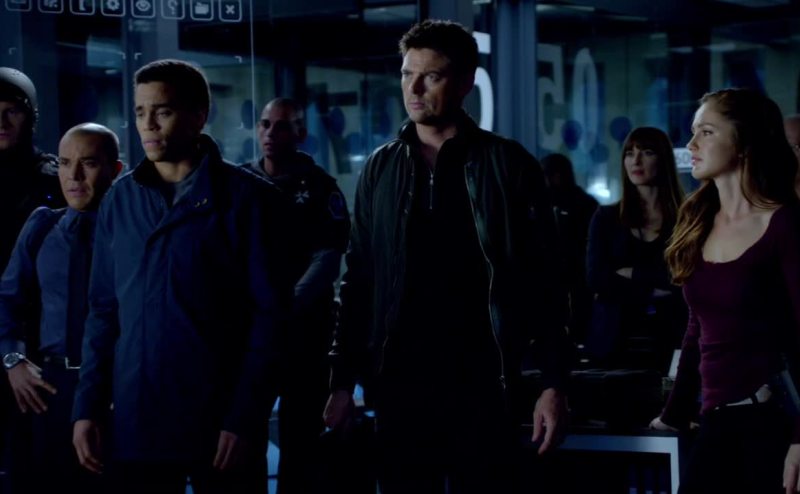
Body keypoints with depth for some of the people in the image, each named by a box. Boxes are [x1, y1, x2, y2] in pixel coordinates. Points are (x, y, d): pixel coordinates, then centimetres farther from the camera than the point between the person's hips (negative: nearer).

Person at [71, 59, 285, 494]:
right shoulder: (120, 199, 8)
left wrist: (246, 419, -12)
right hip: (135, 423, 3)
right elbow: (104, 310, 10)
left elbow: (268, 314, -6)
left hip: (221, 423, -3)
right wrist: (87, 407, 2)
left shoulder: (243, 195, -4)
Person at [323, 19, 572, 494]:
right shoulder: (381, 169, 8)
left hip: (483, 381, -2)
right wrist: (343, 381, 6)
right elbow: (358, 281, 10)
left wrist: (554, 384, -7)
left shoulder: (509, 165, 0)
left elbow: (544, 283, -1)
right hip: (399, 382, 3)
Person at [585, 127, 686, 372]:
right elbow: (595, 278, -3)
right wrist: (651, 290, -9)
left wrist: (632, 275, -7)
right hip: (613, 342, 2)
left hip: (667, 344, -2)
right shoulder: (606, 217, 8)